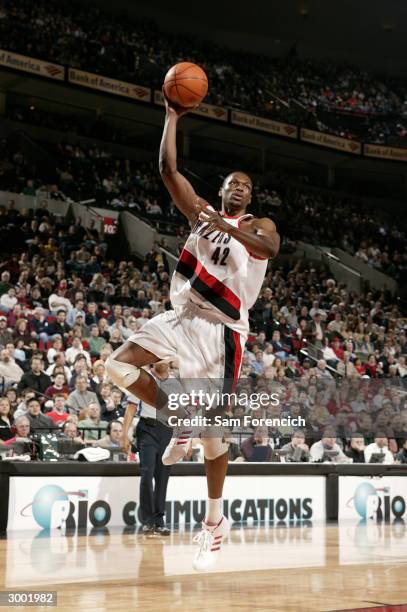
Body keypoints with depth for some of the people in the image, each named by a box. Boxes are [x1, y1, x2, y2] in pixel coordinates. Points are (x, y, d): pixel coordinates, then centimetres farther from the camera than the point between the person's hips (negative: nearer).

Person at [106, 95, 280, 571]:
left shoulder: (257, 225, 1)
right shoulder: (201, 211, 14)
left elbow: (271, 248, -24)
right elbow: (167, 169, 6)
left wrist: (228, 226, -36)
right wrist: (172, 117, 3)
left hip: (221, 330, -5)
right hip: (182, 317, 5)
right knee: (118, 365, -15)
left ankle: (215, 520, 11)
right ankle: (175, 420, 8)